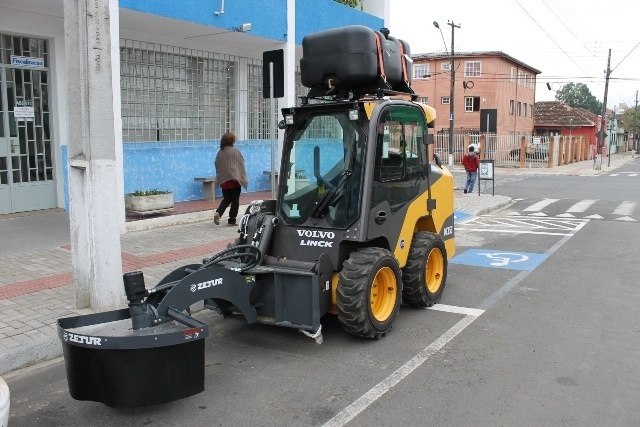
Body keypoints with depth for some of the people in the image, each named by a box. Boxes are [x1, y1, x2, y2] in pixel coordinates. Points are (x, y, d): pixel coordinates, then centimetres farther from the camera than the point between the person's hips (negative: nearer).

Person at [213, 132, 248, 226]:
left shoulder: (219, 153, 5)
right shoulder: (236, 151, -6)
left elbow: (217, 167, 12)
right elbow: (241, 165, -3)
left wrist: (219, 178, 22)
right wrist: (244, 179, 3)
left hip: (223, 180, 4)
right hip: (235, 179, -4)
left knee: (226, 199, 17)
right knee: (235, 201, 4)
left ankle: (218, 212, -6)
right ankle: (232, 220, 3)